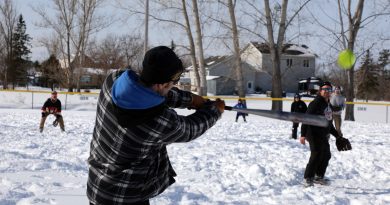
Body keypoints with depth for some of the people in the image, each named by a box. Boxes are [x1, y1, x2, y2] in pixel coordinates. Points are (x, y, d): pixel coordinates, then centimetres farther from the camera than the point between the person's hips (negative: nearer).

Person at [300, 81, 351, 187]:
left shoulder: (329, 106, 15)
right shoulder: (315, 103, -12)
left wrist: (337, 136, 28)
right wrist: (303, 135, -25)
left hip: (324, 136, 9)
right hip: (314, 134, -9)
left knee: (326, 155, 13)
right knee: (316, 156, -12)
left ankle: (319, 176, 27)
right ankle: (308, 178, -4)